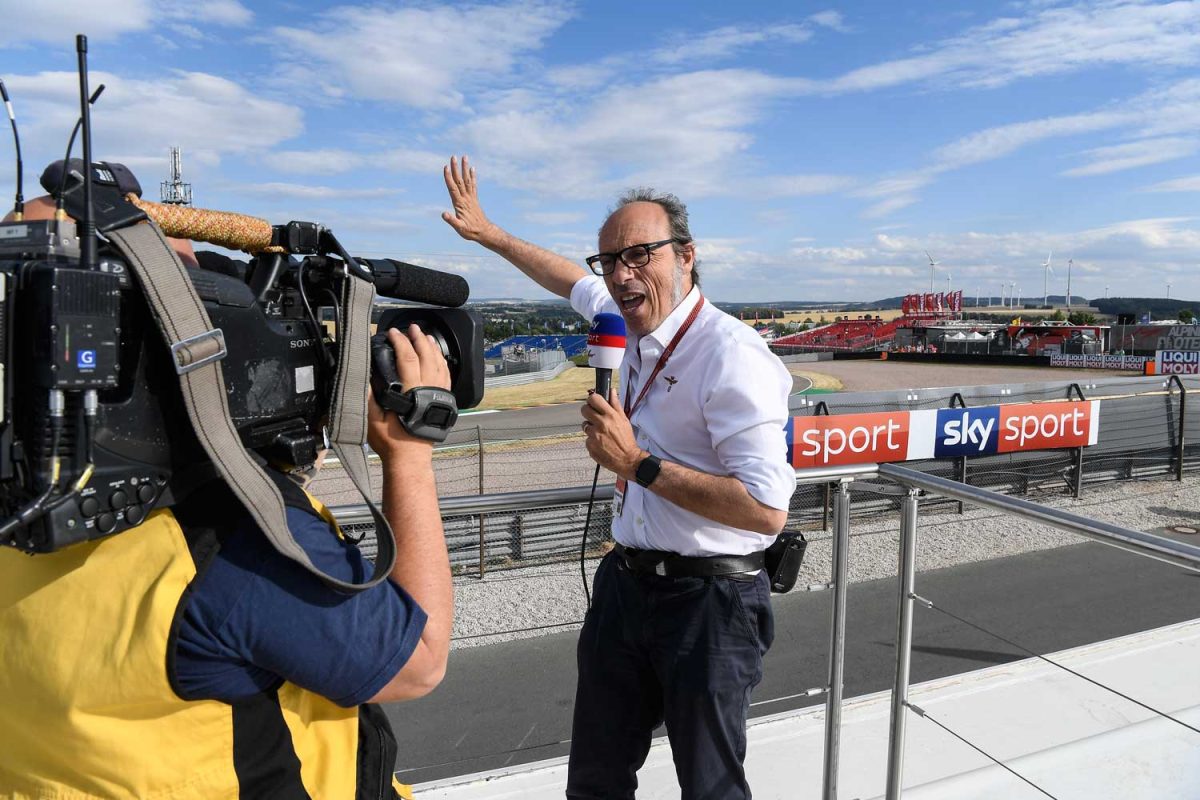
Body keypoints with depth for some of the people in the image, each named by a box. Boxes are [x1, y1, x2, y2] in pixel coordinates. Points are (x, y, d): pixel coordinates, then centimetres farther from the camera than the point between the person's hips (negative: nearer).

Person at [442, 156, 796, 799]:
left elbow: (768, 509, -28)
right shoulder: (633, 326, 2)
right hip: (626, 582, 8)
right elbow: (573, 282, 25)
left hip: (707, 600, -7)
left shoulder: (731, 356, -22)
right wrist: (487, 231, 33)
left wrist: (638, 465, -24)